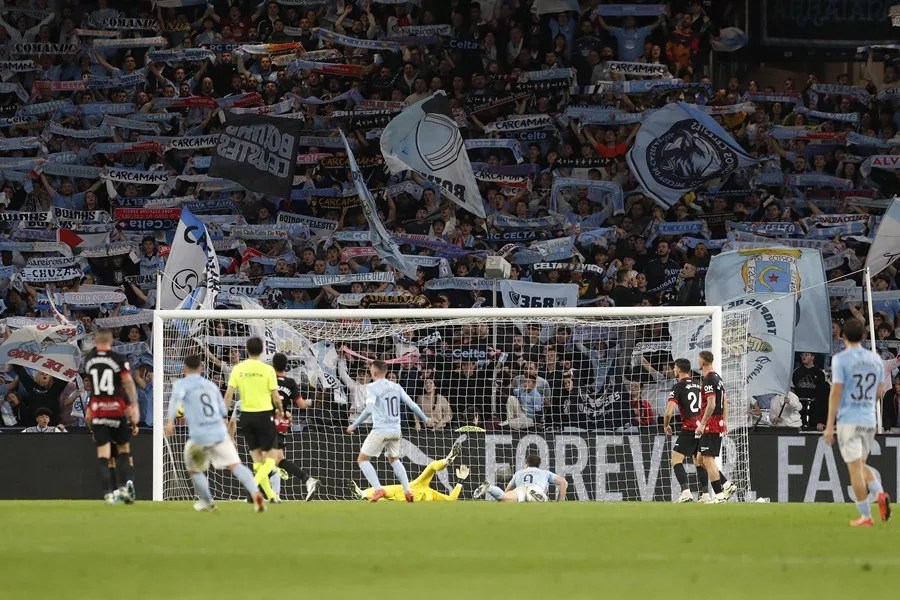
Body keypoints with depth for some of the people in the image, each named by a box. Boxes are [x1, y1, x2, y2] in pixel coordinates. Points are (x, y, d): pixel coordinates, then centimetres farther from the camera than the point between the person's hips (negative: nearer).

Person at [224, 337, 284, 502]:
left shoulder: (238, 369, -1)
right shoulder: (267, 370, -9)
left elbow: (228, 394, -4)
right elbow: (276, 397, -7)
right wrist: (280, 411, 13)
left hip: (246, 415, 4)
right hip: (264, 414, -4)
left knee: (257, 458, 14)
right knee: (270, 457, 5)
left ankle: (270, 494, 14)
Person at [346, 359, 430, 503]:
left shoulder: (372, 387, -7)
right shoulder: (396, 387, 9)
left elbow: (369, 409, -20)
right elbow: (412, 405, 8)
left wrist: (354, 425, -15)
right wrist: (425, 419, 22)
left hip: (380, 430, -6)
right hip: (395, 430, 6)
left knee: (362, 459, 4)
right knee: (394, 459, 26)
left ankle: (378, 489, -12)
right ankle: (407, 491, 16)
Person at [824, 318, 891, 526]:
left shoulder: (841, 359, -8)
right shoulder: (875, 359, 7)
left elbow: (836, 392, -12)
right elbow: (880, 391, 13)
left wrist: (829, 425, -9)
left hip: (848, 421, -5)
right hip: (869, 421, 5)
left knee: (855, 467, -2)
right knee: (861, 464, 19)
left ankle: (865, 516, -3)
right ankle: (880, 494, -6)